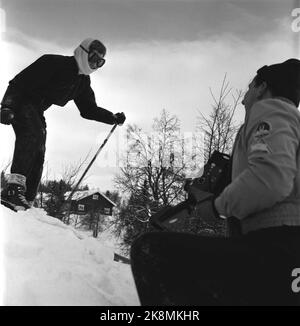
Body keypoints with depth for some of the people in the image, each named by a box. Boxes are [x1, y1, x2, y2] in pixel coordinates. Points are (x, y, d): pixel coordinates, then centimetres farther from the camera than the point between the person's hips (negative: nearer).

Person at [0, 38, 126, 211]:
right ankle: (15, 187, -42)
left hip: (36, 112, 8)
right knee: (33, 133, -33)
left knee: (38, 155, -3)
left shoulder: (83, 83, 8)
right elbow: (20, 82, -20)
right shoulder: (54, 63, -17)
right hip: (21, 103, -8)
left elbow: (89, 109, 14)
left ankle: (25, 202, -3)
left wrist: (113, 118, 2)